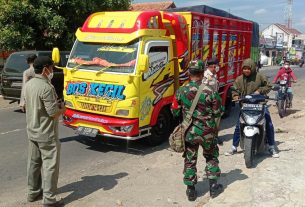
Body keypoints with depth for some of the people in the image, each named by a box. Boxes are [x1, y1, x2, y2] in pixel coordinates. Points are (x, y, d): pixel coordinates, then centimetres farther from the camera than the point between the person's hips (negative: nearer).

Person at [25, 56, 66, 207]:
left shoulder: (29, 84, 5)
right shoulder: (46, 87, -23)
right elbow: (53, 113, -23)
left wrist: (56, 107, 12)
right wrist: (62, 109, -1)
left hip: (32, 131, 9)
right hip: (46, 134, -9)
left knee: (34, 163, 18)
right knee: (50, 165, 0)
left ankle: (33, 193, 31)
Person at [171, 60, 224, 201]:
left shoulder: (180, 92, -9)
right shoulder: (210, 91, -15)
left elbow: (175, 112, 1)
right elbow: (217, 113, -6)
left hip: (189, 132, 1)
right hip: (207, 132, -1)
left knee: (190, 161, 14)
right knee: (212, 157, 22)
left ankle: (191, 191, 22)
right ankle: (213, 186, 27)